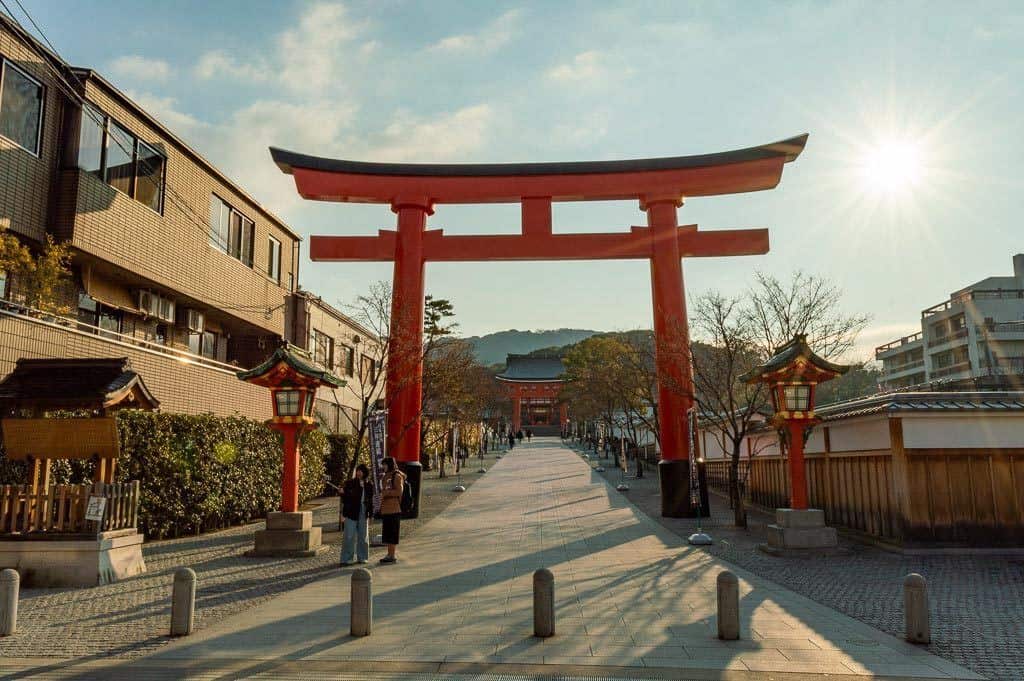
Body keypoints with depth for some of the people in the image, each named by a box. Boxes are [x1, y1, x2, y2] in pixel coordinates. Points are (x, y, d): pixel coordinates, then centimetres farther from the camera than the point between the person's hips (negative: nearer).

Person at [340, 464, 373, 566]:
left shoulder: (369, 485, 8)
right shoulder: (349, 483, -3)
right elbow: (344, 499, -3)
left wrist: (371, 513, 9)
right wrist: (343, 493, -24)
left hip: (363, 513, 4)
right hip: (351, 513, -4)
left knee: (363, 536, 10)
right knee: (349, 536, -6)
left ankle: (362, 557, 21)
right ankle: (346, 559, -1)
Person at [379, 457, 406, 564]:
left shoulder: (397, 476, -9)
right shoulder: (387, 476, 17)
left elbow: (399, 491, -16)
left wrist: (386, 492, -14)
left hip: (394, 509, -9)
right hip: (386, 509, 9)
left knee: (392, 532, -5)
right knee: (387, 532, 11)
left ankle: (393, 556, 0)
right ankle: (389, 554, 18)